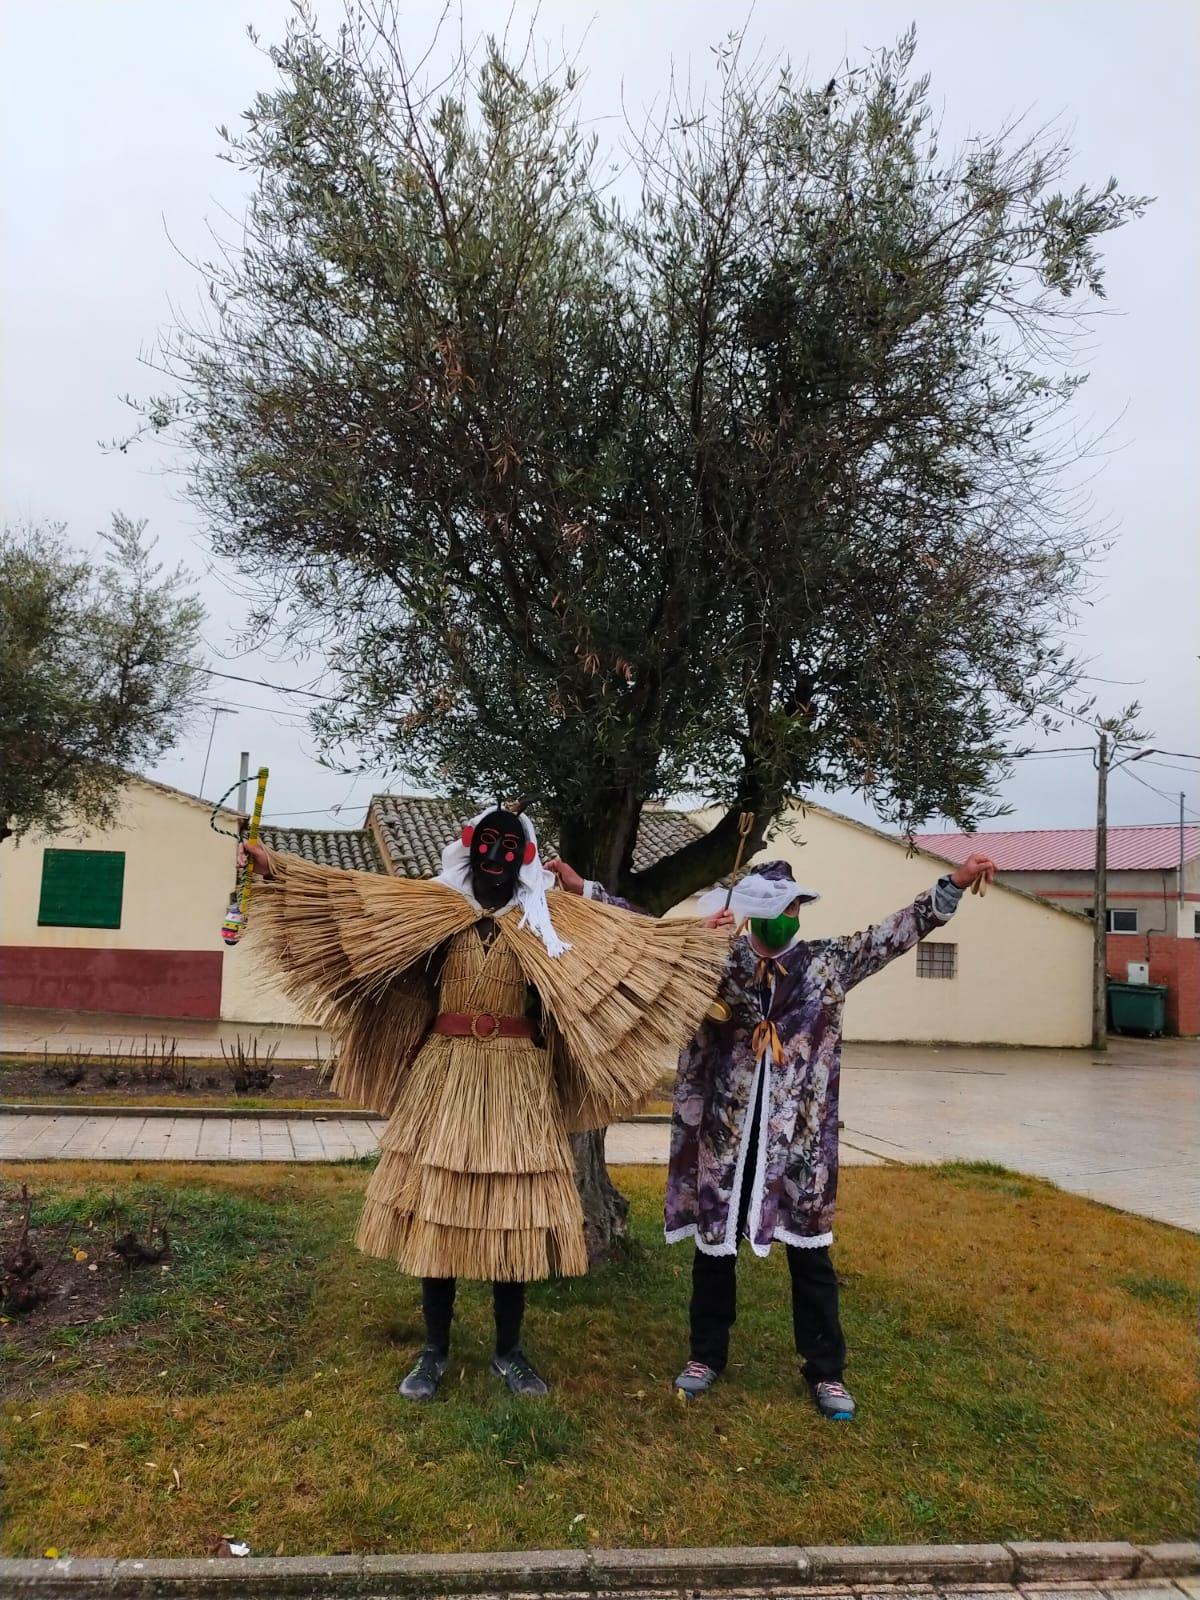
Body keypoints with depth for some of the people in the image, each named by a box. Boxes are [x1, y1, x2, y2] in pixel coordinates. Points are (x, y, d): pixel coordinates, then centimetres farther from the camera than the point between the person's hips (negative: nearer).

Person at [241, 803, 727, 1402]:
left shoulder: (551, 917, 3)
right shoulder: (434, 906, 3)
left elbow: (637, 937, 3)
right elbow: (348, 893, 1)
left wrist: (710, 937, -1)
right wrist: (276, 867, -5)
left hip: (517, 1083, 0)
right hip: (444, 1076, 0)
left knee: (513, 1218, 5)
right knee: (435, 1212, 5)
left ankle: (508, 1351, 24)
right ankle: (434, 1352, 22)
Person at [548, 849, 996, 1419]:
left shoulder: (828, 962, 1)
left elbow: (898, 930, -2)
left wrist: (954, 882, -11)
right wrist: (584, 889, -7)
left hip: (800, 1137, 0)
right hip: (725, 1134, 0)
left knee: (810, 1252, 9)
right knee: (714, 1245, 13)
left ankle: (826, 1371, 26)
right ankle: (706, 1355, 33)